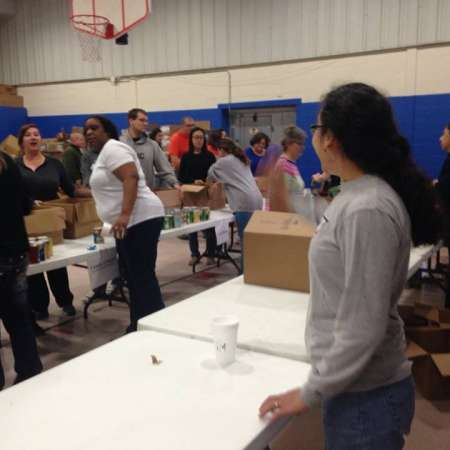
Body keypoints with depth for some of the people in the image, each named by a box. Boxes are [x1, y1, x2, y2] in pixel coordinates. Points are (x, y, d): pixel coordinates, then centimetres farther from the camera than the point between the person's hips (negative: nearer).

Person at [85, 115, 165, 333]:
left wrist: (124, 214, -32)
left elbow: (131, 178, -24)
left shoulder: (112, 148, -9)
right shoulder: (104, 153, 23)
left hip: (139, 220, -11)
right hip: (130, 223, 11)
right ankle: (139, 323, 23)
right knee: (133, 276, 14)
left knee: (143, 276, -9)